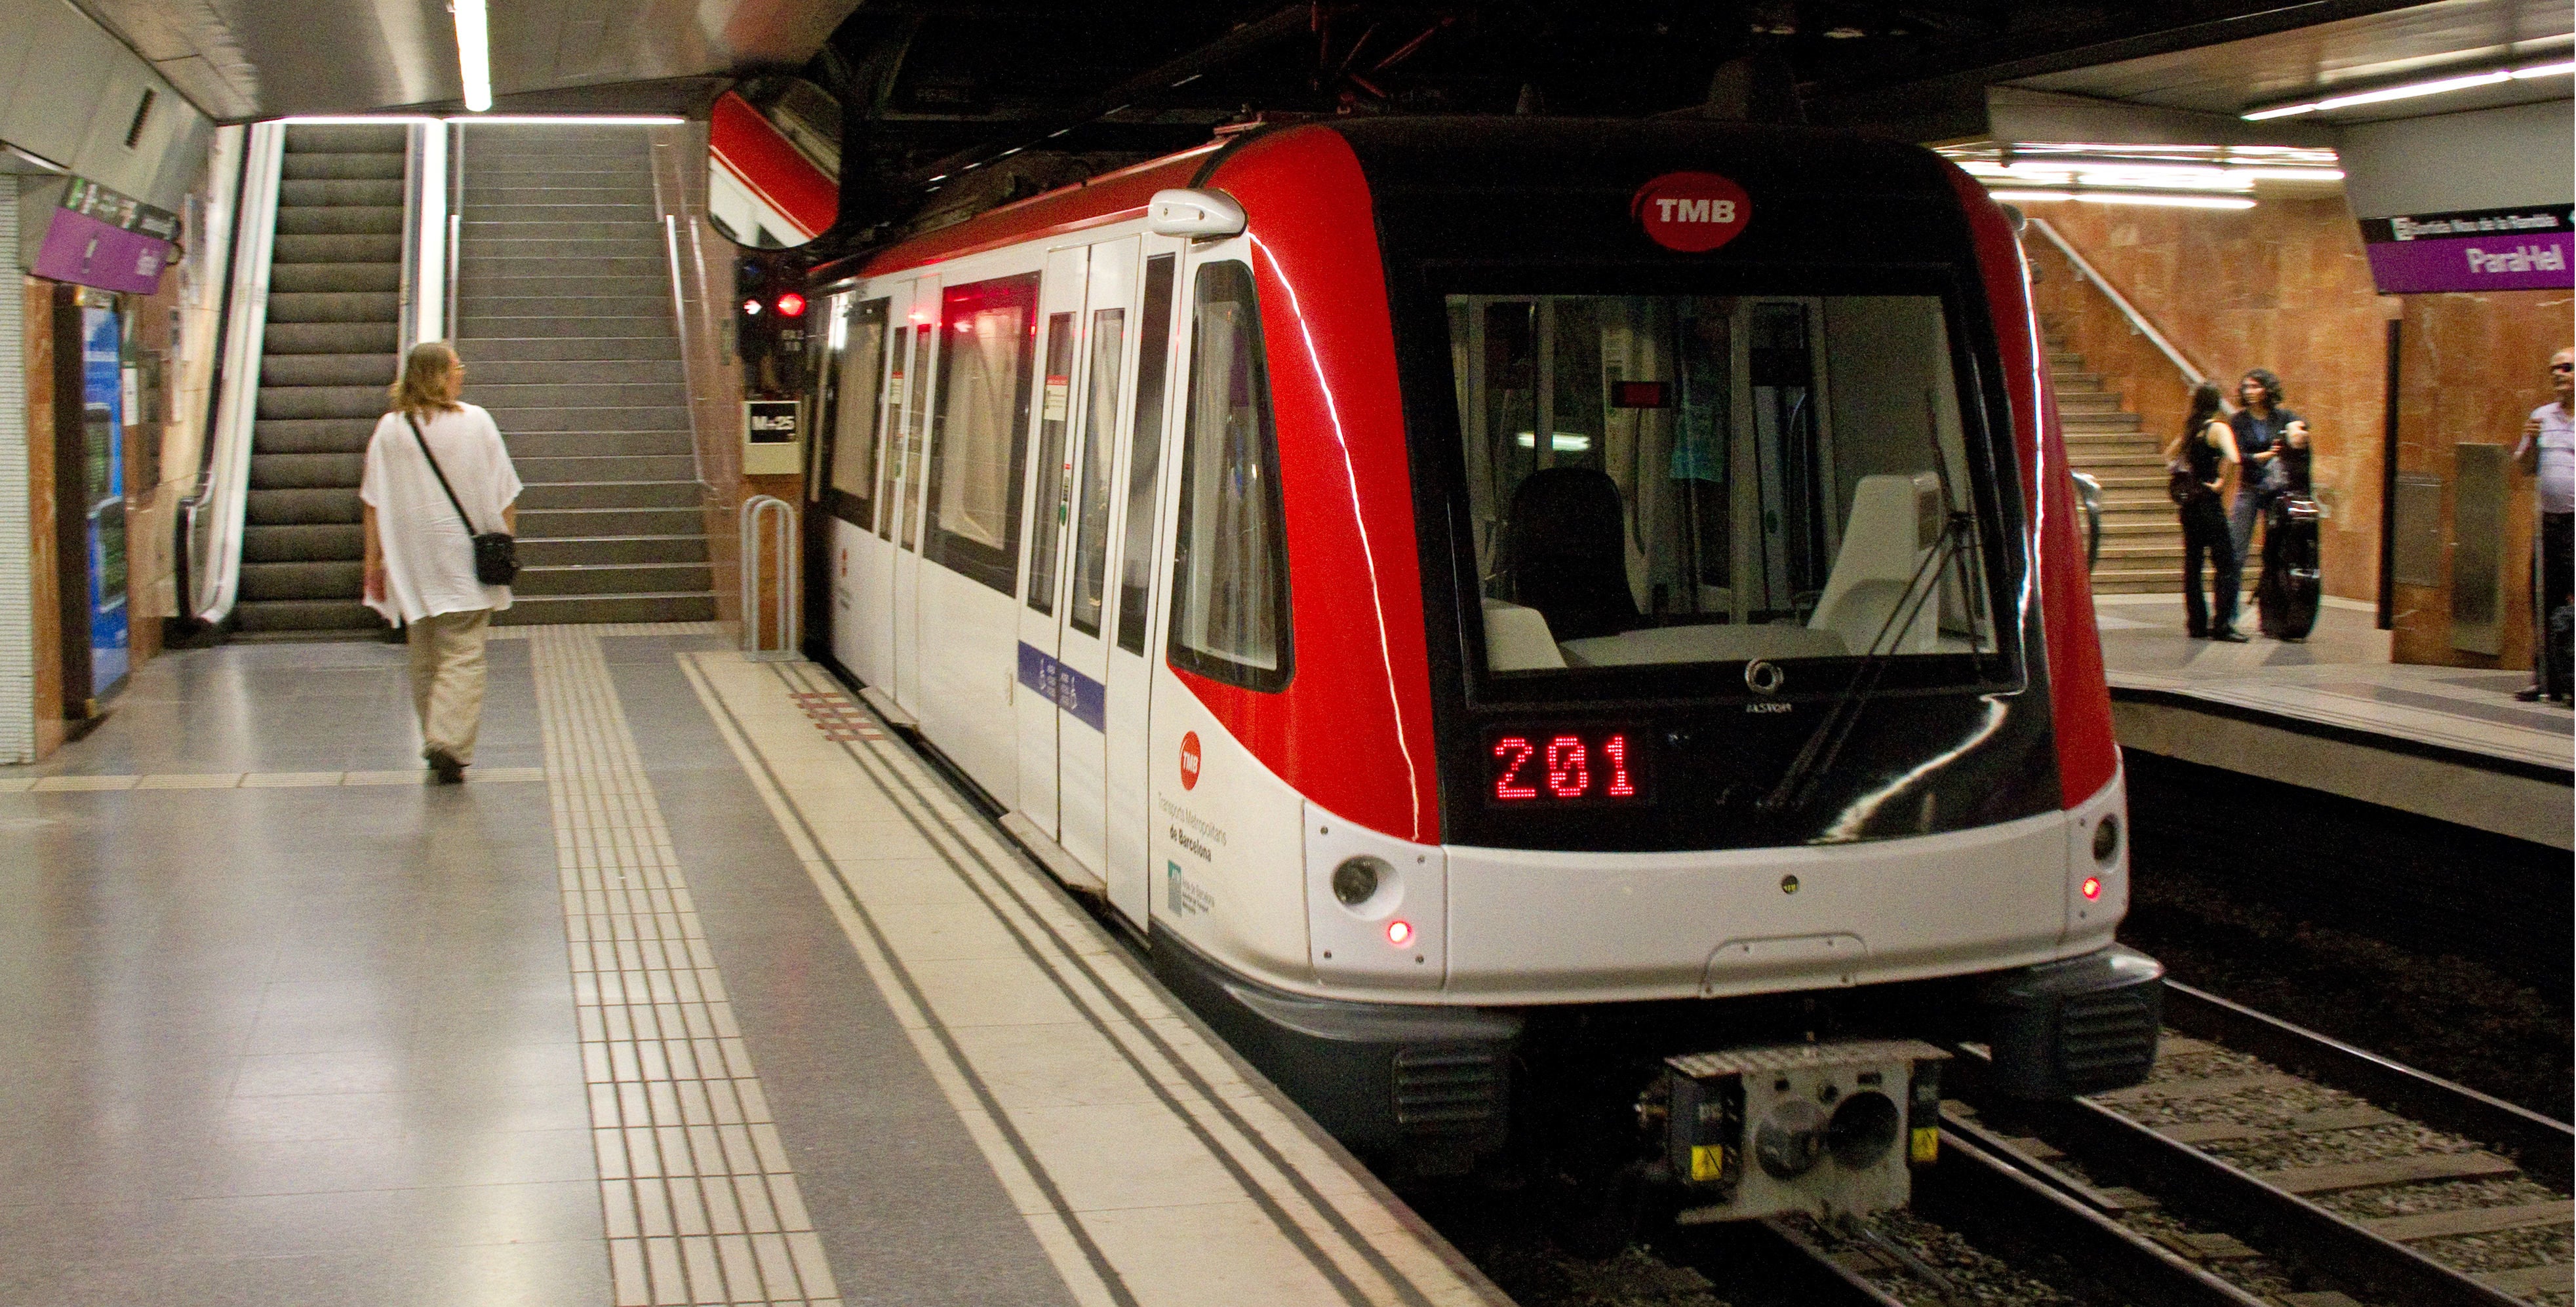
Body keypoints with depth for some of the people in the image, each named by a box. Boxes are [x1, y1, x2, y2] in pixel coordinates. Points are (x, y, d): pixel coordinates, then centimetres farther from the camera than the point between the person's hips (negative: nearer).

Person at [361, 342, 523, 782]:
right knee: (462, 655, -4)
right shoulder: (475, 422, -6)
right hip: (465, 559, -3)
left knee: (424, 658, 15)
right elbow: (503, 494, -3)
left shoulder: (389, 429, 0)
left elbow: (374, 502, 2)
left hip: (410, 561, 3)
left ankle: (436, 746, 22)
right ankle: (450, 742, -19)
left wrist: (374, 562, 8)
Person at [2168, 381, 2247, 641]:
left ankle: (2197, 623, 15)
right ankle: (2222, 625, -13)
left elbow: (2170, 455, 26)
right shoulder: (2218, 428, -11)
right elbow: (2232, 458, -29)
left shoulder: (2191, 429, 10)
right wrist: (2220, 481, -16)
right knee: (2227, 566, -6)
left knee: (2192, 564, 11)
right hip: (2208, 503, -8)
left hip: (2188, 501, 8)